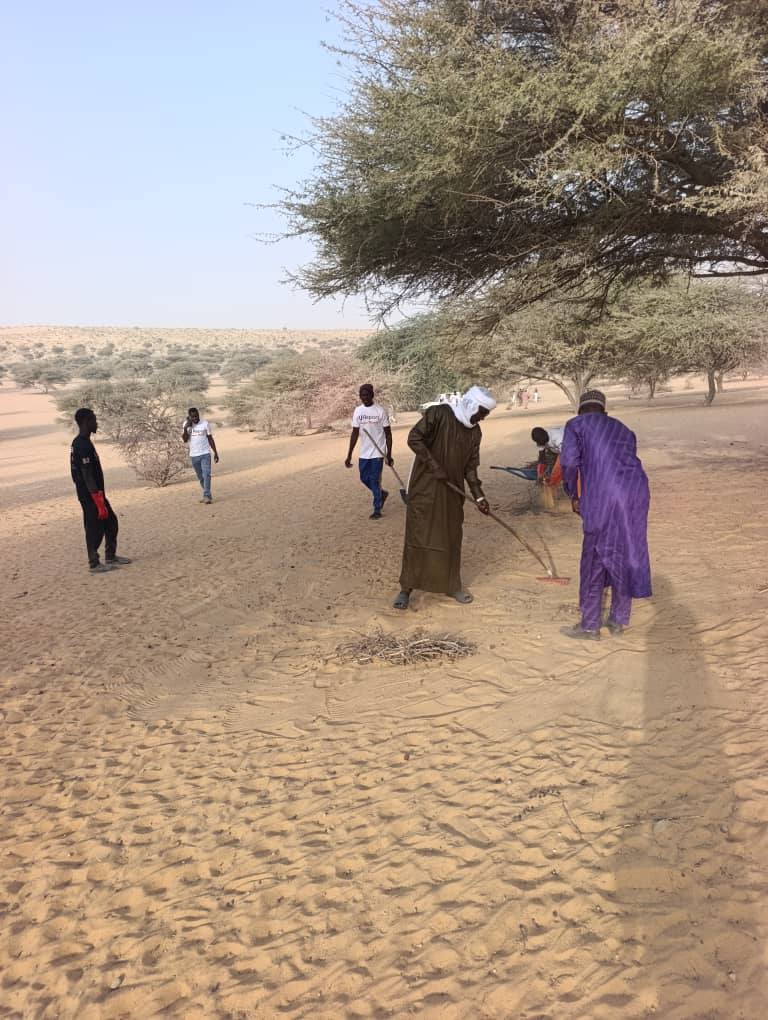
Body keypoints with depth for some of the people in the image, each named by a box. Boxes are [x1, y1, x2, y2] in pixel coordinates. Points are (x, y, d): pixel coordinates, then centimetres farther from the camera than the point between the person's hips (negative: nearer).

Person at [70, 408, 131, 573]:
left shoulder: (79, 443, 12)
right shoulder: (84, 445, -21)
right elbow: (87, 475, -24)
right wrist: (99, 503, -23)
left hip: (95, 493, 10)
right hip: (91, 496, -10)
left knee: (111, 521, 16)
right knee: (95, 528, -1)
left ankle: (111, 556, 25)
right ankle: (94, 564, 10)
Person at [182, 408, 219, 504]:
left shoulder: (205, 423, -3)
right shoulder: (187, 424, 3)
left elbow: (210, 439, 3)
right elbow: (185, 440, -5)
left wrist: (215, 453, 2)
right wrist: (186, 428, -18)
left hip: (205, 454, -3)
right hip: (193, 455, 3)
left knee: (206, 474, -15)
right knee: (200, 477, 10)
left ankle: (207, 496, -19)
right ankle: (207, 495, 20)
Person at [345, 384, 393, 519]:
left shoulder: (380, 411, -8)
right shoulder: (357, 411, 3)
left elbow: (388, 433, -4)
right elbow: (355, 433, 6)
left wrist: (389, 455, -8)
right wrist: (349, 455, 3)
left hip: (377, 452, -5)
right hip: (363, 453, 5)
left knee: (375, 481, -3)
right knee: (364, 479, 12)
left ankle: (377, 510, 9)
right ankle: (382, 493, 38)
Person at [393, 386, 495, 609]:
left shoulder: (475, 432, 5)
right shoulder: (438, 414, -13)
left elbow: (470, 466, 8)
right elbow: (414, 438, -15)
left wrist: (478, 495, 0)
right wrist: (434, 466, -20)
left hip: (452, 492, 6)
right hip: (425, 488, -5)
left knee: (451, 539, 10)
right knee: (417, 536, -3)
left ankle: (451, 585, 25)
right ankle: (406, 589, 6)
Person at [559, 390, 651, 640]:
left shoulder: (575, 424, 12)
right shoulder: (623, 430, 28)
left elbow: (569, 461, -6)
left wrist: (573, 496, 7)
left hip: (602, 499, -5)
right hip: (636, 493, 5)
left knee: (594, 561, 8)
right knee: (627, 557, 19)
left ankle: (590, 627, 17)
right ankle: (618, 620, 30)